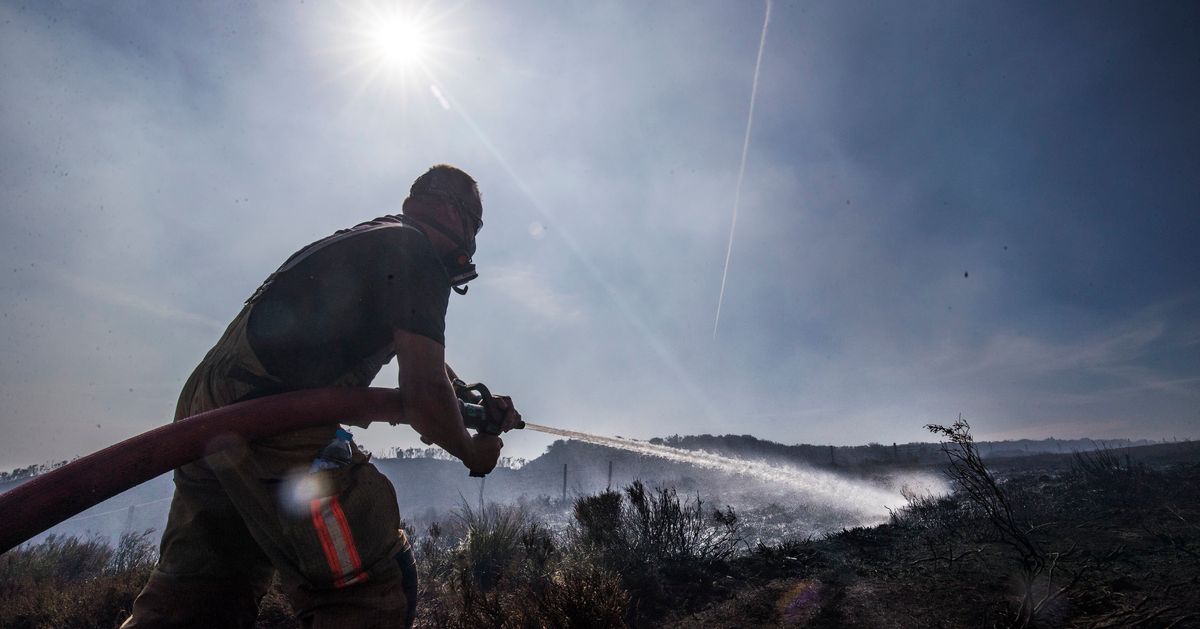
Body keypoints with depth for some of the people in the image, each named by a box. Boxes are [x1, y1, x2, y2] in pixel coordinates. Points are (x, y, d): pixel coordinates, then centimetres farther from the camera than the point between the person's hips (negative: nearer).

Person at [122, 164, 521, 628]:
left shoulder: (363, 240, 24)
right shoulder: (418, 251, -6)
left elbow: (418, 360, 31)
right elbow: (423, 393, -14)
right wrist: (472, 452, 5)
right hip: (271, 419, -10)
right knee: (374, 590, -2)